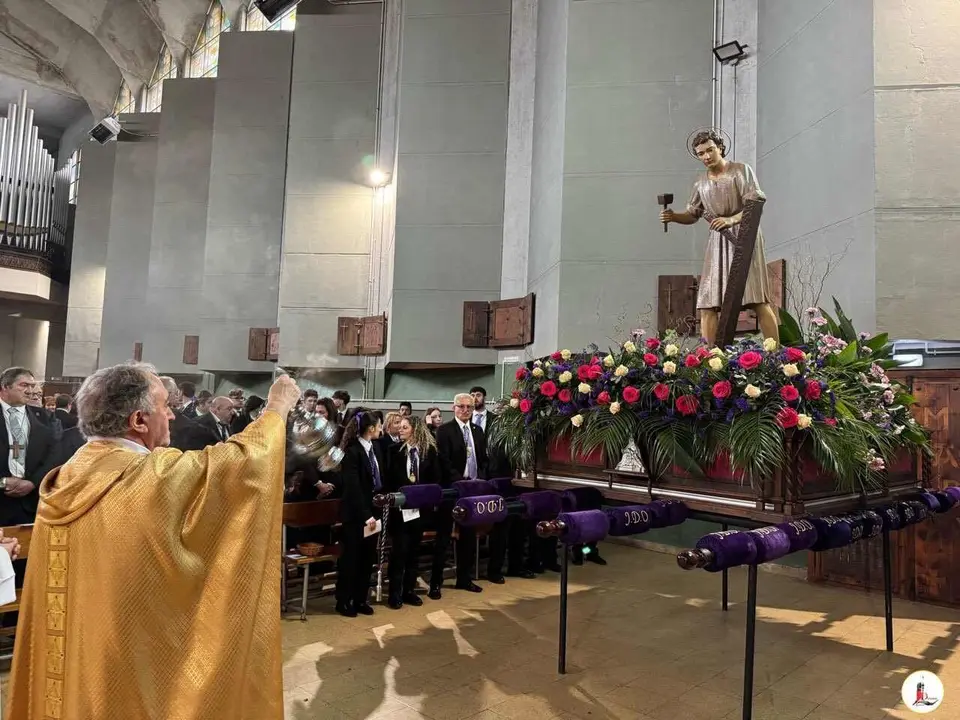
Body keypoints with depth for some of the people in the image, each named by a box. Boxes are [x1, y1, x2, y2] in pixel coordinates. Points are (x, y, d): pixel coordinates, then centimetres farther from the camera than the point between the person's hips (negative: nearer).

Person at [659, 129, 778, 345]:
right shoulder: (701, 183, 15)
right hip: (718, 242, 5)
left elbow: (756, 204, -9)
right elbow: (692, 215, 21)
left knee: (758, 300, -11)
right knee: (707, 303, -4)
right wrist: (673, 217, 0)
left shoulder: (741, 171, 0)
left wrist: (732, 219, -26)